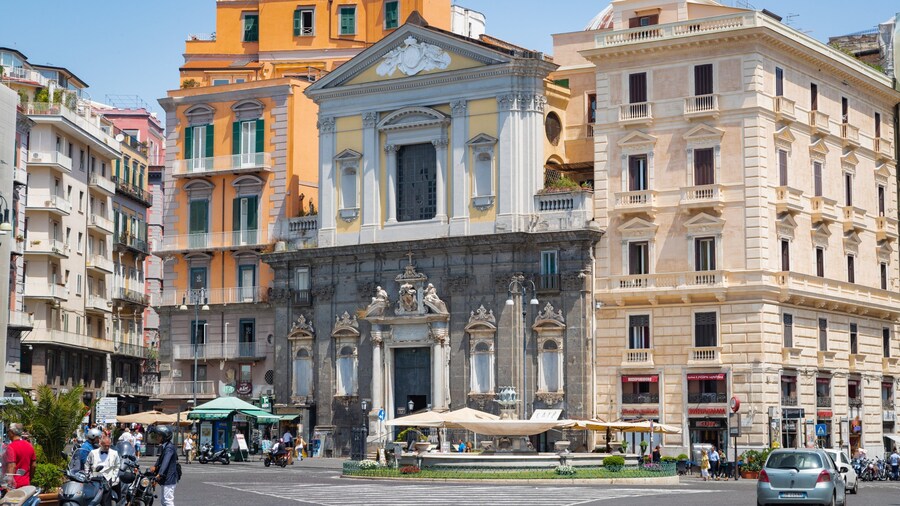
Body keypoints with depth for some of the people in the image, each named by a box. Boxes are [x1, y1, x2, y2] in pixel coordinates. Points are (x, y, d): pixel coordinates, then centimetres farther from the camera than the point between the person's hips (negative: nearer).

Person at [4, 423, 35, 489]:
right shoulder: (29, 446, 10)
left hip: (14, 484, -7)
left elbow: (12, 466, -20)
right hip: (26, 484, 7)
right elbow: (33, 466, 14)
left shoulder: (11, 447, -13)